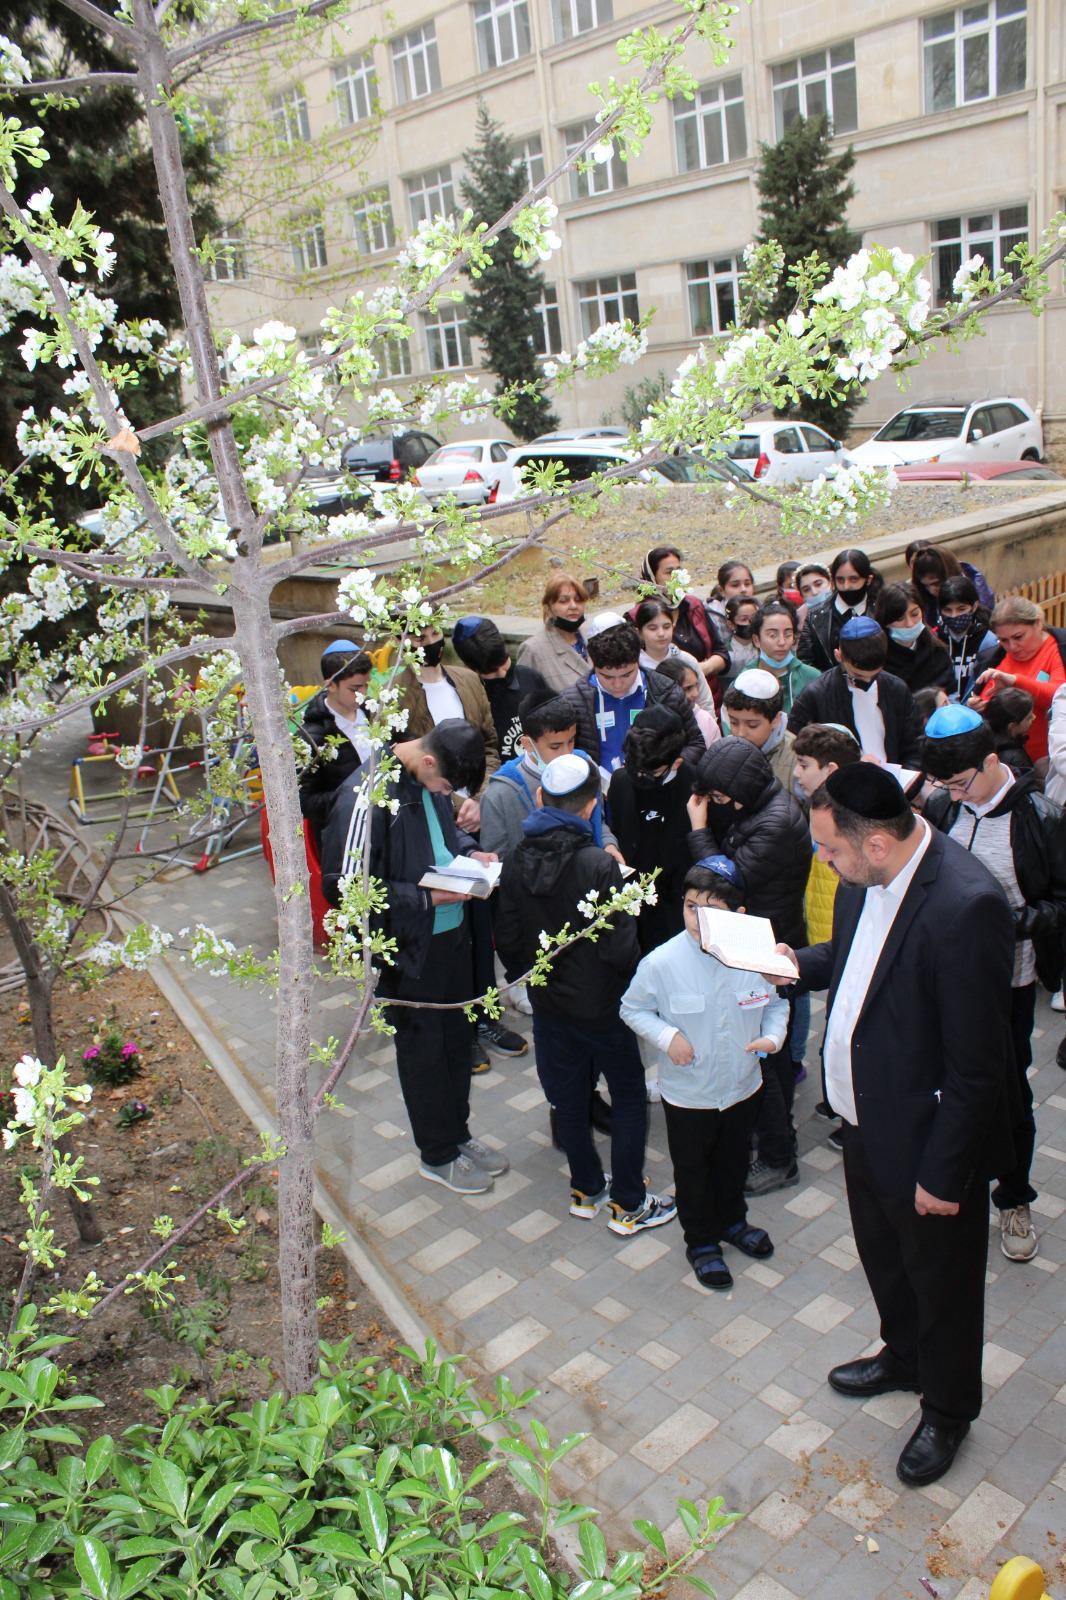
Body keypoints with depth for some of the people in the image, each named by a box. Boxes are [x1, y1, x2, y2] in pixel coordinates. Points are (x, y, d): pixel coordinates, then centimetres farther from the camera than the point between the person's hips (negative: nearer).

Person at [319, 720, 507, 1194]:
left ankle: (458, 1135, 41)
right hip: (407, 947, -7)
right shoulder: (365, 795, -25)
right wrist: (425, 898, -24)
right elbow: (342, 886, -25)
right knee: (423, 1049, 10)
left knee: (457, 1039, 20)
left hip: (451, 933, 7)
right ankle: (438, 1156, 30)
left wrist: (469, 851, -2)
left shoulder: (429, 776, -2)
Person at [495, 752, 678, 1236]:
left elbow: (508, 941, 1)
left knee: (568, 1100, 18)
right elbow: (620, 947, -22)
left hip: (548, 1003, 5)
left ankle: (585, 1189, 33)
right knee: (629, 1097, 12)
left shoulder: (516, 864, -7)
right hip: (601, 1004, -5)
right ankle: (627, 1203, 19)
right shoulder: (598, 865, -24)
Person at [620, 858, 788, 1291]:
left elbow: (776, 1002, 2)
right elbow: (633, 1008, -7)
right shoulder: (661, 963, -23)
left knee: (734, 1162, 26)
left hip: (742, 1088, 3)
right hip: (687, 1094, -2)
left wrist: (773, 1036, -16)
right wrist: (666, 1036, -21)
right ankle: (701, 1242, 40)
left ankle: (732, 1222, 52)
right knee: (693, 1172, 17)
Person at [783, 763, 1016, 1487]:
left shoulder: (967, 907, -33)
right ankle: (904, 1355, 58)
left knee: (942, 1283, 19)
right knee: (884, 1257, 30)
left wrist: (944, 1173, -19)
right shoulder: (868, 878, -8)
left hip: (926, 1139, -8)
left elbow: (977, 1067, -26)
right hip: (867, 1121, 8)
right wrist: (799, 964, -3)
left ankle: (947, 1412, 45)